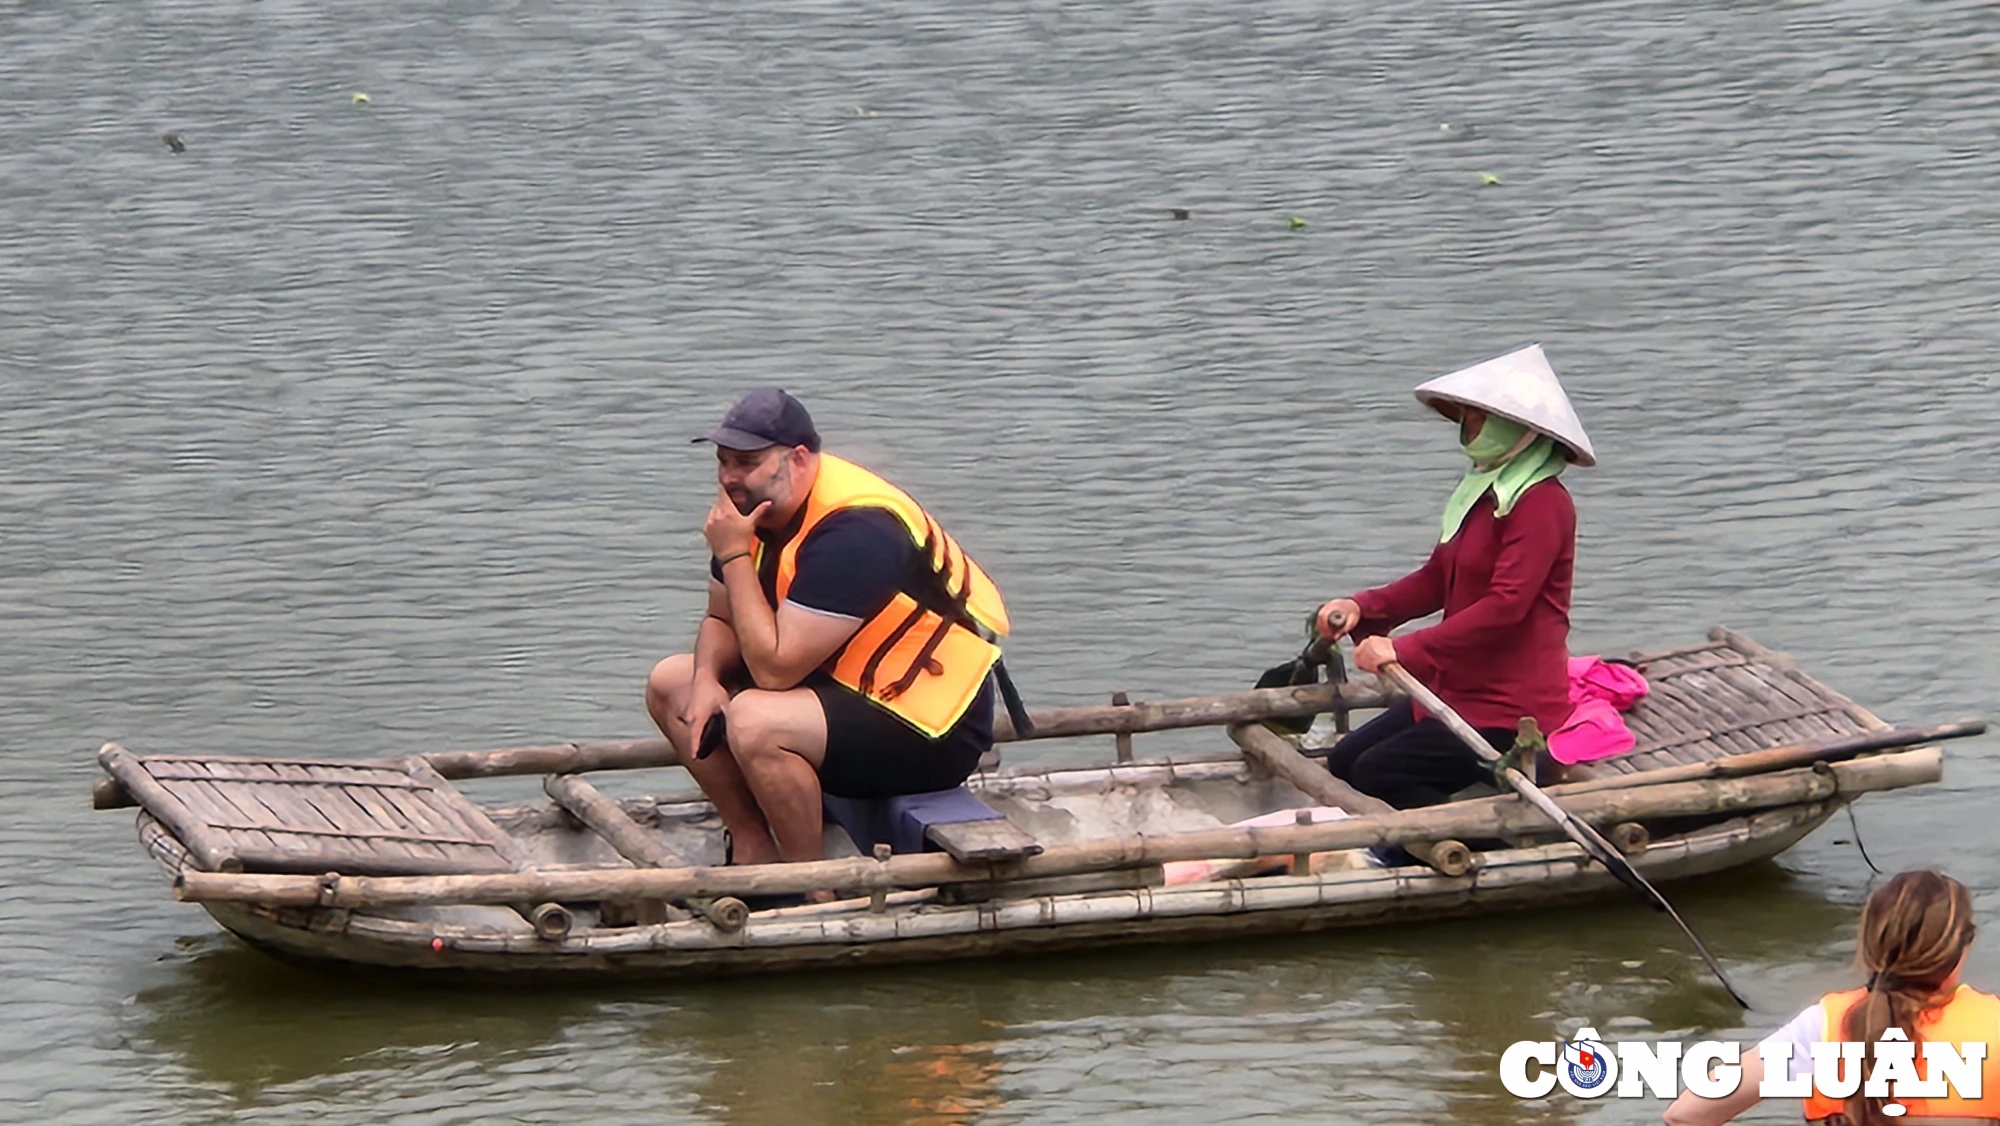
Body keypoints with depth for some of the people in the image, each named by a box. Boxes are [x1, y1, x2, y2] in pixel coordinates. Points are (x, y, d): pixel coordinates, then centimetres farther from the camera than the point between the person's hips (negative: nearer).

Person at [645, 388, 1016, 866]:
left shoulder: (852, 531, -27)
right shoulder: (755, 506, 0)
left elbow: (775, 668, -29)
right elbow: (722, 621, 12)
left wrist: (734, 555, -24)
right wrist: (706, 679, -10)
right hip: (845, 684, 10)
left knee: (754, 723, -33)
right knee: (671, 684, 7)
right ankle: (753, 850, 6)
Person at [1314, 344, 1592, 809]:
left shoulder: (1541, 502, -18)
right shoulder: (1482, 490, 15)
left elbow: (1505, 606, -26)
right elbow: (1437, 579, 18)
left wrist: (1406, 650, -27)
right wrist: (1363, 607, 0)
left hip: (1512, 710, -11)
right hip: (1459, 691, 11)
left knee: (1378, 773, -21)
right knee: (1344, 762, 4)